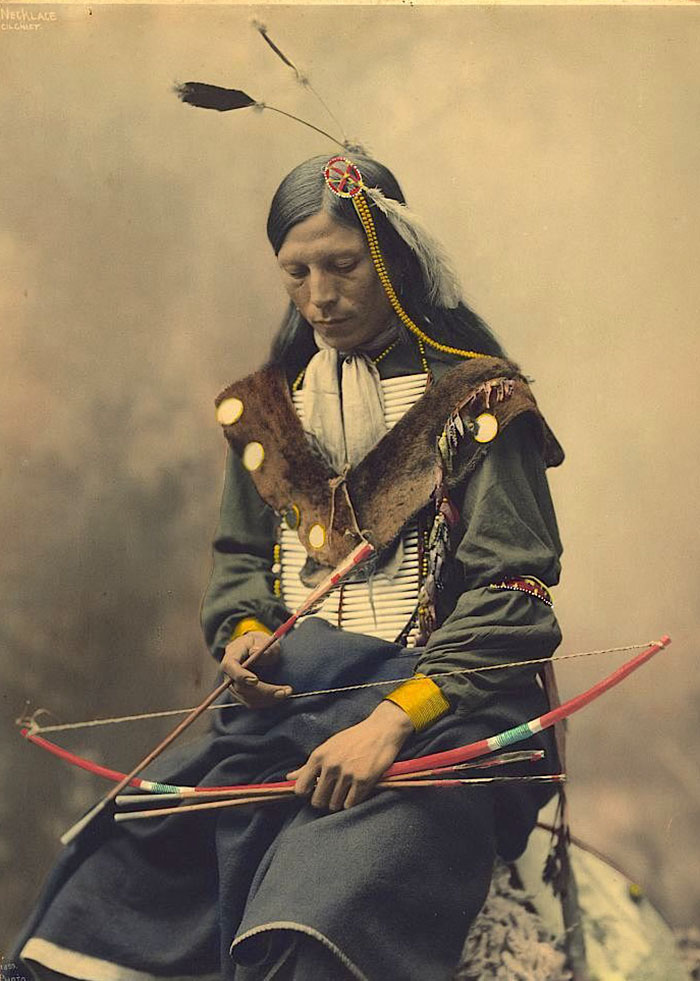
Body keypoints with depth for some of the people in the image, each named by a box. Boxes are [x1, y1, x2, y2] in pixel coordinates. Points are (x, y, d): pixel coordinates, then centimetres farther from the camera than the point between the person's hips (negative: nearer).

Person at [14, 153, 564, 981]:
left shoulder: (475, 403, 1)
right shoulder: (269, 407, 17)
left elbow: (510, 593, -6)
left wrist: (393, 721, -18)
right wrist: (242, 633, 1)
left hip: (438, 713, -4)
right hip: (283, 705, 5)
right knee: (109, 871, -17)